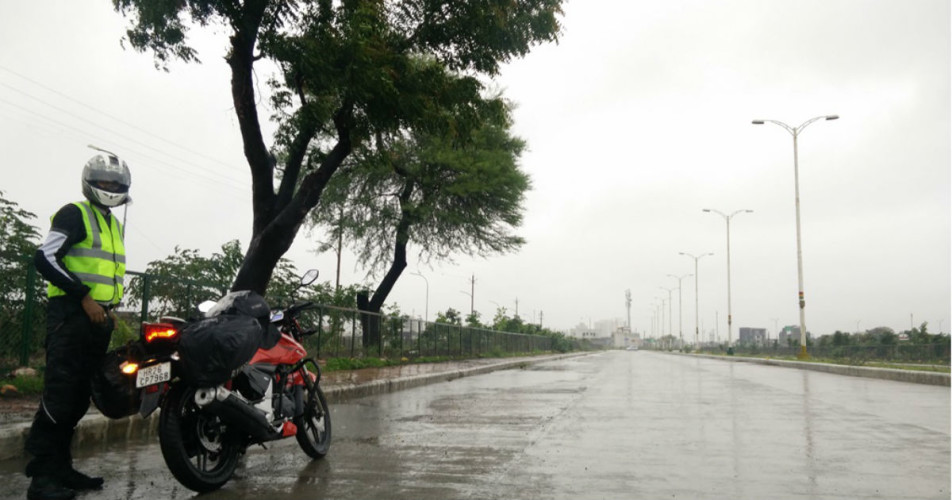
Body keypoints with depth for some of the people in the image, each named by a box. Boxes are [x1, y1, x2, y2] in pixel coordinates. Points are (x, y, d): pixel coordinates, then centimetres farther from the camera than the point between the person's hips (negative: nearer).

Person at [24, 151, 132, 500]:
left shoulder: (114, 225, 21)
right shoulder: (74, 214, -5)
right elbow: (44, 259, -16)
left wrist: (111, 308, 14)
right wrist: (84, 298, -18)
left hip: (98, 318, 8)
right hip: (71, 315, -8)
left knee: (78, 399, 11)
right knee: (59, 396, -11)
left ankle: (59, 468, 19)